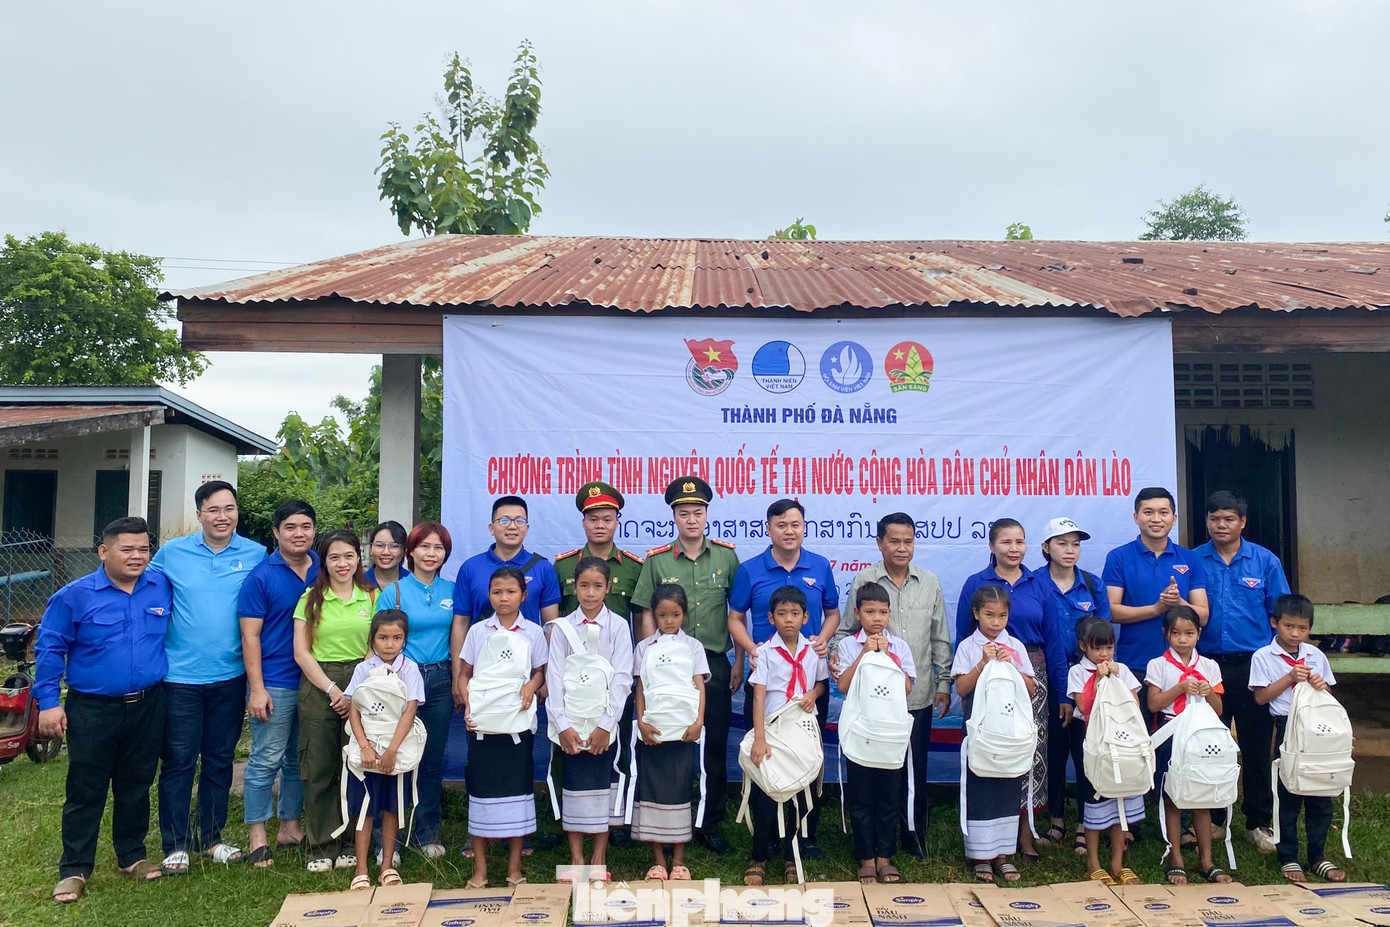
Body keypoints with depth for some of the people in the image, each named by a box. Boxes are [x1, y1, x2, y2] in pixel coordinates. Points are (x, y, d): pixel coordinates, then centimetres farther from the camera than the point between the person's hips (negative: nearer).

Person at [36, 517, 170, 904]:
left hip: (147, 708, 3)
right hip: (93, 709, -2)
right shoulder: (74, 596, -7)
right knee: (85, 791, 5)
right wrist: (48, 702, -7)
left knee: (136, 785, 14)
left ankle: (132, 856, 29)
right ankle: (74, 870, 18)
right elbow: (49, 649, -3)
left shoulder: (163, 589, 0)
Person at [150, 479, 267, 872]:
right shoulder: (172, 552, -1)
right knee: (178, 761, 3)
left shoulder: (256, 555, -1)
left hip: (230, 676, 1)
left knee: (220, 761, 12)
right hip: (180, 675, -1)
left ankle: (210, 838, 27)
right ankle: (175, 845, 17)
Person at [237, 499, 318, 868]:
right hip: (275, 684, -5)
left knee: (300, 760, 14)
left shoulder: (324, 571, 6)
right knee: (266, 760, 0)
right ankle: (257, 838, 11)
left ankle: (290, 827, 27)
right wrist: (257, 689, -13)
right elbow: (250, 636, -8)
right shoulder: (261, 576, -7)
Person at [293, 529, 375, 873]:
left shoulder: (373, 597, 7)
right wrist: (332, 690, -7)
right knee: (319, 769, 2)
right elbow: (301, 652, 1)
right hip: (318, 687, 0)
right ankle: (321, 848, 13)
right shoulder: (311, 599, 6)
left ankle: (346, 845, 13)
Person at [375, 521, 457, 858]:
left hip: (439, 679, 3)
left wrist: (457, 679, 8)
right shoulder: (394, 590, -3)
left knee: (433, 759, 9)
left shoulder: (450, 590, 6)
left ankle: (427, 831, 23)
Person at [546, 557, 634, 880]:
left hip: (604, 723, -1)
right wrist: (562, 724, -11)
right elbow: (554, 678, -2)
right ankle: (576, 859, 14)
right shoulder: (562, 627, 3)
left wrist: (605, 725, -12)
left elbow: (621, 680, -5)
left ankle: (599, 860, 14)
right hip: (571, 723, 1)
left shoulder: (618, 626, 0)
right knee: (573, 786, 3)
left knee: (603, 786, 2)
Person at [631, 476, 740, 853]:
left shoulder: (727, 556, 3)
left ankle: (710, 825, 20)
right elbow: (647, 616, 2)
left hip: (715, 664, 1)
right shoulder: (656, 560, 1)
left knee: (716, 747, 7)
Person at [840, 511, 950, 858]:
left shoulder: (930, 583, 7)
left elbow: (940, 638, 12)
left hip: (919, 696, 2)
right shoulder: (863, 581, 0)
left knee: (916, 769, 9)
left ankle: (915, 839, 24)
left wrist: (944, 683, 9)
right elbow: (844, 632, 5)